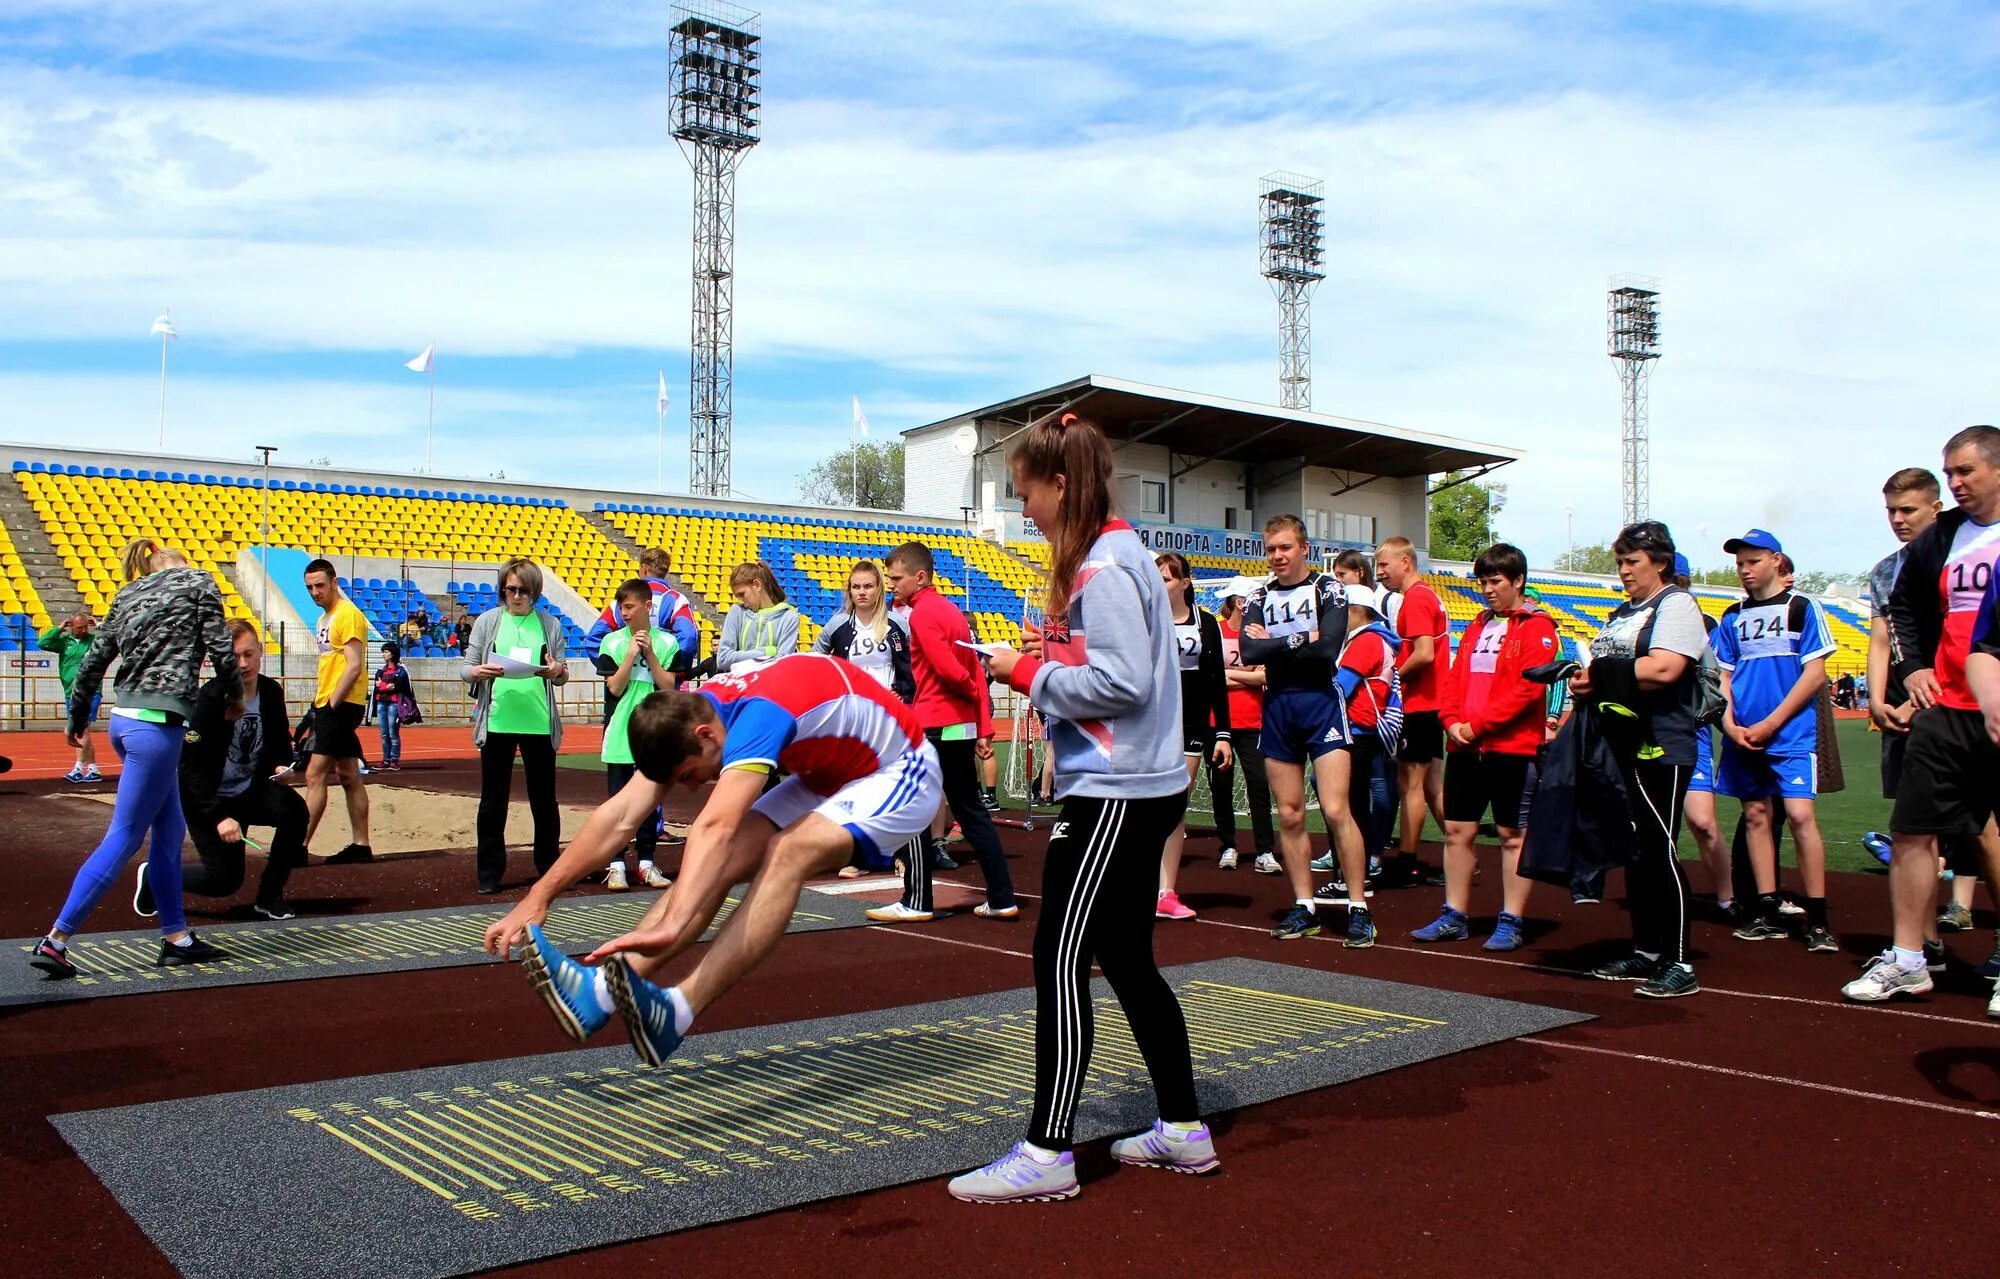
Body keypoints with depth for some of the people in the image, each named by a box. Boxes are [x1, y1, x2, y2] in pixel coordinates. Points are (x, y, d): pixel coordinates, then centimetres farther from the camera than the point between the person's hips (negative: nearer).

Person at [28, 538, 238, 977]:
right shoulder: (197, 582, 1)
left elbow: (92, 661, 16)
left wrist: (78, 718, 28)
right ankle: (55, 941, -4)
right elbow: (220, 647, -3)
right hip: (157, 726, -8)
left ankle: (176, 937, 19)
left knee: (170, 830, 15)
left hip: (126, 721, 8)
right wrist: (235, 697, 14)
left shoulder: (128, 596, 16)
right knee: (123, 839, -3)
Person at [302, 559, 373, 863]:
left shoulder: (348, 614, -12)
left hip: (342, 705, -10)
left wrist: (331, 704, -18)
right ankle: (361, 845, 15)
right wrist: (318, 702, 15)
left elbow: (354, 667, -19)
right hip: (330, 705, 10)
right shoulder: (325, 618, 17)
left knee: (314, 775, -11)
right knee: (349, 776, 11)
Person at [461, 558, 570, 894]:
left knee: (544, 799, 7)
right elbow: (466, 670, 5)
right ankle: (490, 872, 14)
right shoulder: (488, 621, 6)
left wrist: (558, 672, -13)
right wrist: (479, 671, -17)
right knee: (493, 800, 5)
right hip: (497, 721, 0)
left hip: (539, 722, 0)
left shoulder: (549, 624, 8)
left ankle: (550, 866, 19)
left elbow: (562, 676, 10)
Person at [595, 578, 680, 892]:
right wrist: (631, 653, -15)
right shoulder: (612, 642, 0)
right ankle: (616, 865, 8)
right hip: (619, 734, 0)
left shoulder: (666, 642, 1)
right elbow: (615, 687, -6)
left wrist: (649, 653, -12)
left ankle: (647, 863, 15)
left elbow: (668, 685, -5)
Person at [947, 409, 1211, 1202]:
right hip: (1137, 786, 11)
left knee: (1059, 959, -7)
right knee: (1126, 958, 16)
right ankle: (1183, 1131, 25)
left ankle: (1047, 1152, -1)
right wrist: (1050, 654, 6)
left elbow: (1121, 683, -22)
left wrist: (1029, 674, -12)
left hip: (1115, 794, -11)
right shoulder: (1113, 556, 14)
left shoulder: (1104, 567, -16)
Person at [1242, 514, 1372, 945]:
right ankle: (1304, 908, 16)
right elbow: (1249, 652, -7)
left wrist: (1273, 643, -9)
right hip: (1277, 708, 4)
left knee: (1335, 811, -10)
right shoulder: (1260, 597, 10)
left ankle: (1359, 908, -1)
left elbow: (1328, 649, -18)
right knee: (1289, 817, 6)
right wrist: (1301, 640, -11)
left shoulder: (1328, 589, -1)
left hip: (1321, 703, -4)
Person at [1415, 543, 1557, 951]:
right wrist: (1452, 721, -4)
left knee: (1513, 835, 1)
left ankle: (1511, 922, 8)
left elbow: (1529, 687, -14)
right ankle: (1455, 917, 16)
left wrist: (1478, 724, -16)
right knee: (1457, 830, 8)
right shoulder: (1477, 626, 17)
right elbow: (1453, 679, 14)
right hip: (1464, 748, 7)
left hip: (1512, 747, -7)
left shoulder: (1536, 627, -4)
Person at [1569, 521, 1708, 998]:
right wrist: (1585, 683, 0)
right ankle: (1645, 952, 21)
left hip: (1660, 748, -9)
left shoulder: (1675, 604, -6)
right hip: (1620, 748, 9)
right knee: (1633, 852, 12)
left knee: (1659, 850, -8)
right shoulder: (1621, 614, 21)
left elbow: (1664, 669, -21)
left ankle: (1679, 963, -2)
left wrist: (1602, 673, -10)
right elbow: (1600, 669, 23)